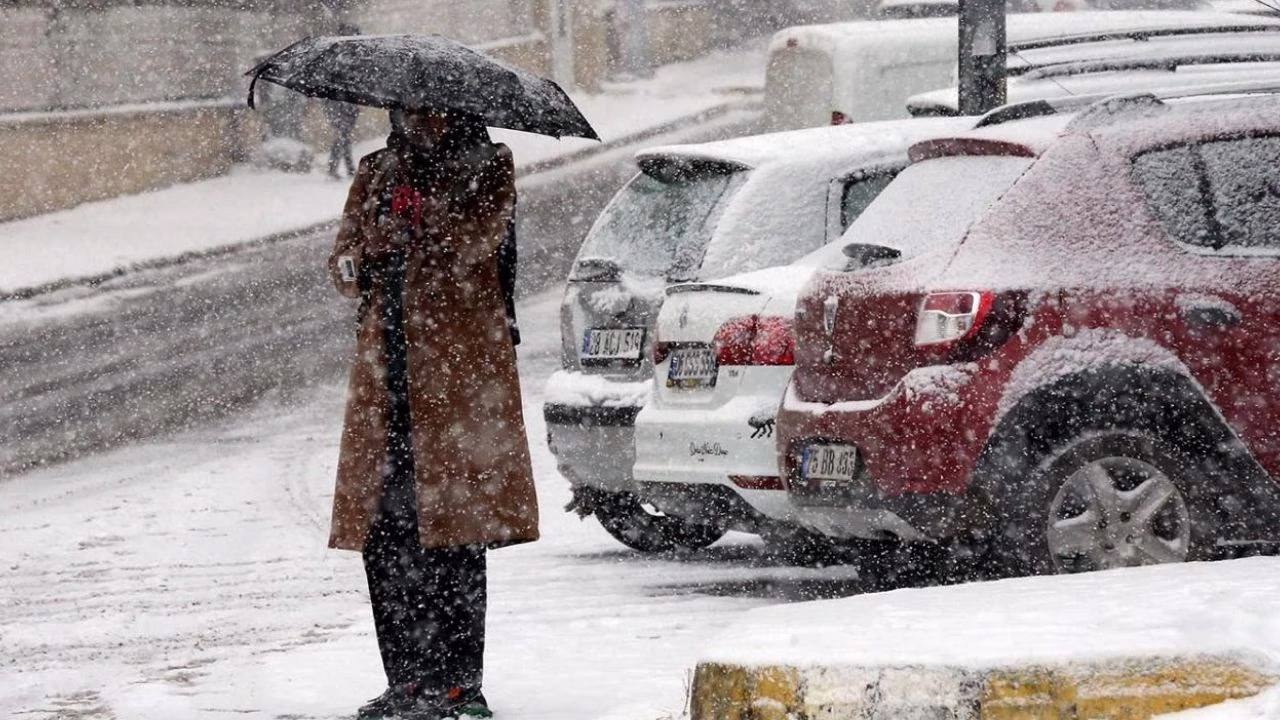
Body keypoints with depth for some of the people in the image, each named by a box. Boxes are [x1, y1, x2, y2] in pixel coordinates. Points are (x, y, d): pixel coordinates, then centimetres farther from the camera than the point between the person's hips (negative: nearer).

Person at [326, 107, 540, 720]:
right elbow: (343, 263, 12)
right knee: (382, 531, 0)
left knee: (453, 526, -8)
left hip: (458, 367, -5)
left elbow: (471, 240, -11)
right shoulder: (376, 172, 20)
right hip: (385, 370, 5)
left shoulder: (486, 168, 6)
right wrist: (358, 265, -9)